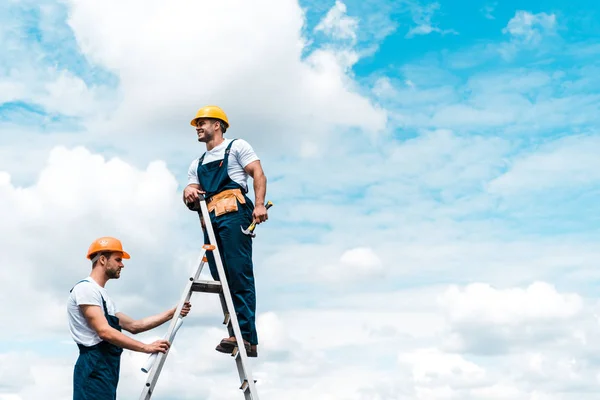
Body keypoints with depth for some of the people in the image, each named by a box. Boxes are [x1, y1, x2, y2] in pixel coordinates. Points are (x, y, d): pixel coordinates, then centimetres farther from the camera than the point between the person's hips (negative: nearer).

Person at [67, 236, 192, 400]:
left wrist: (172, 313, 17)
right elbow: (104, 331, -18)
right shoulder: (86, 288, -8)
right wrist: (147, 347, -16)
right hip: (94, 369, -10)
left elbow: (134, 326, 23)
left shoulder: (103, 295, 25)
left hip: (106, 369, 10)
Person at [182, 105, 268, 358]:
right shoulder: (197, 164, 30)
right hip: (210, 219, 7)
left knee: (239, 275, -15)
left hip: (233, 214, -7)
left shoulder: (237, 147, 12)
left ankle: (245, 336, -21)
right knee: (221, 277, 0)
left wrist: (259, 204, -16)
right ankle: (243, 337, 1)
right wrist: (188, 193, -3)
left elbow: (258, 174, -1)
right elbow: (192, 200, 21)